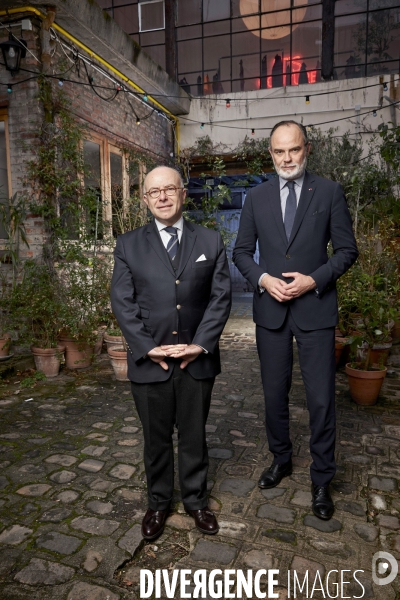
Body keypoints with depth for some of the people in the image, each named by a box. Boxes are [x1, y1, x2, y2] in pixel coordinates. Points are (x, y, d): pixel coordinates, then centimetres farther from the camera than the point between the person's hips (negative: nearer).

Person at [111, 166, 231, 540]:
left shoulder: (211, 242, 3)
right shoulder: (128, 245, 2)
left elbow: (220, 297, -2)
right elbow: (122, 302, -3)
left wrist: (201, 344, -11)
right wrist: (148, 348, -12)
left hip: (198, 359, 1)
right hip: (149, 360, 0)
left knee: (194, 436, 15)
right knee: (156, 438, 15)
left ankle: (196, 501, 36)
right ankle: (158, 504, 36)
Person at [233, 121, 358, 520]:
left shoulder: (329, 192, 0)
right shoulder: (256, 197, 6)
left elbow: (347, 249, 0)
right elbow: (242, 251, 8)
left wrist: (314, 279, -14)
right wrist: (263, 278, -10)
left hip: (315, 308, -2)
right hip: (270, 308, 3)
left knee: (321, 398, 3)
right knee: (274, 394, 14)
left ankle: (321, 480, 23)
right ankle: (280, 459, 37)